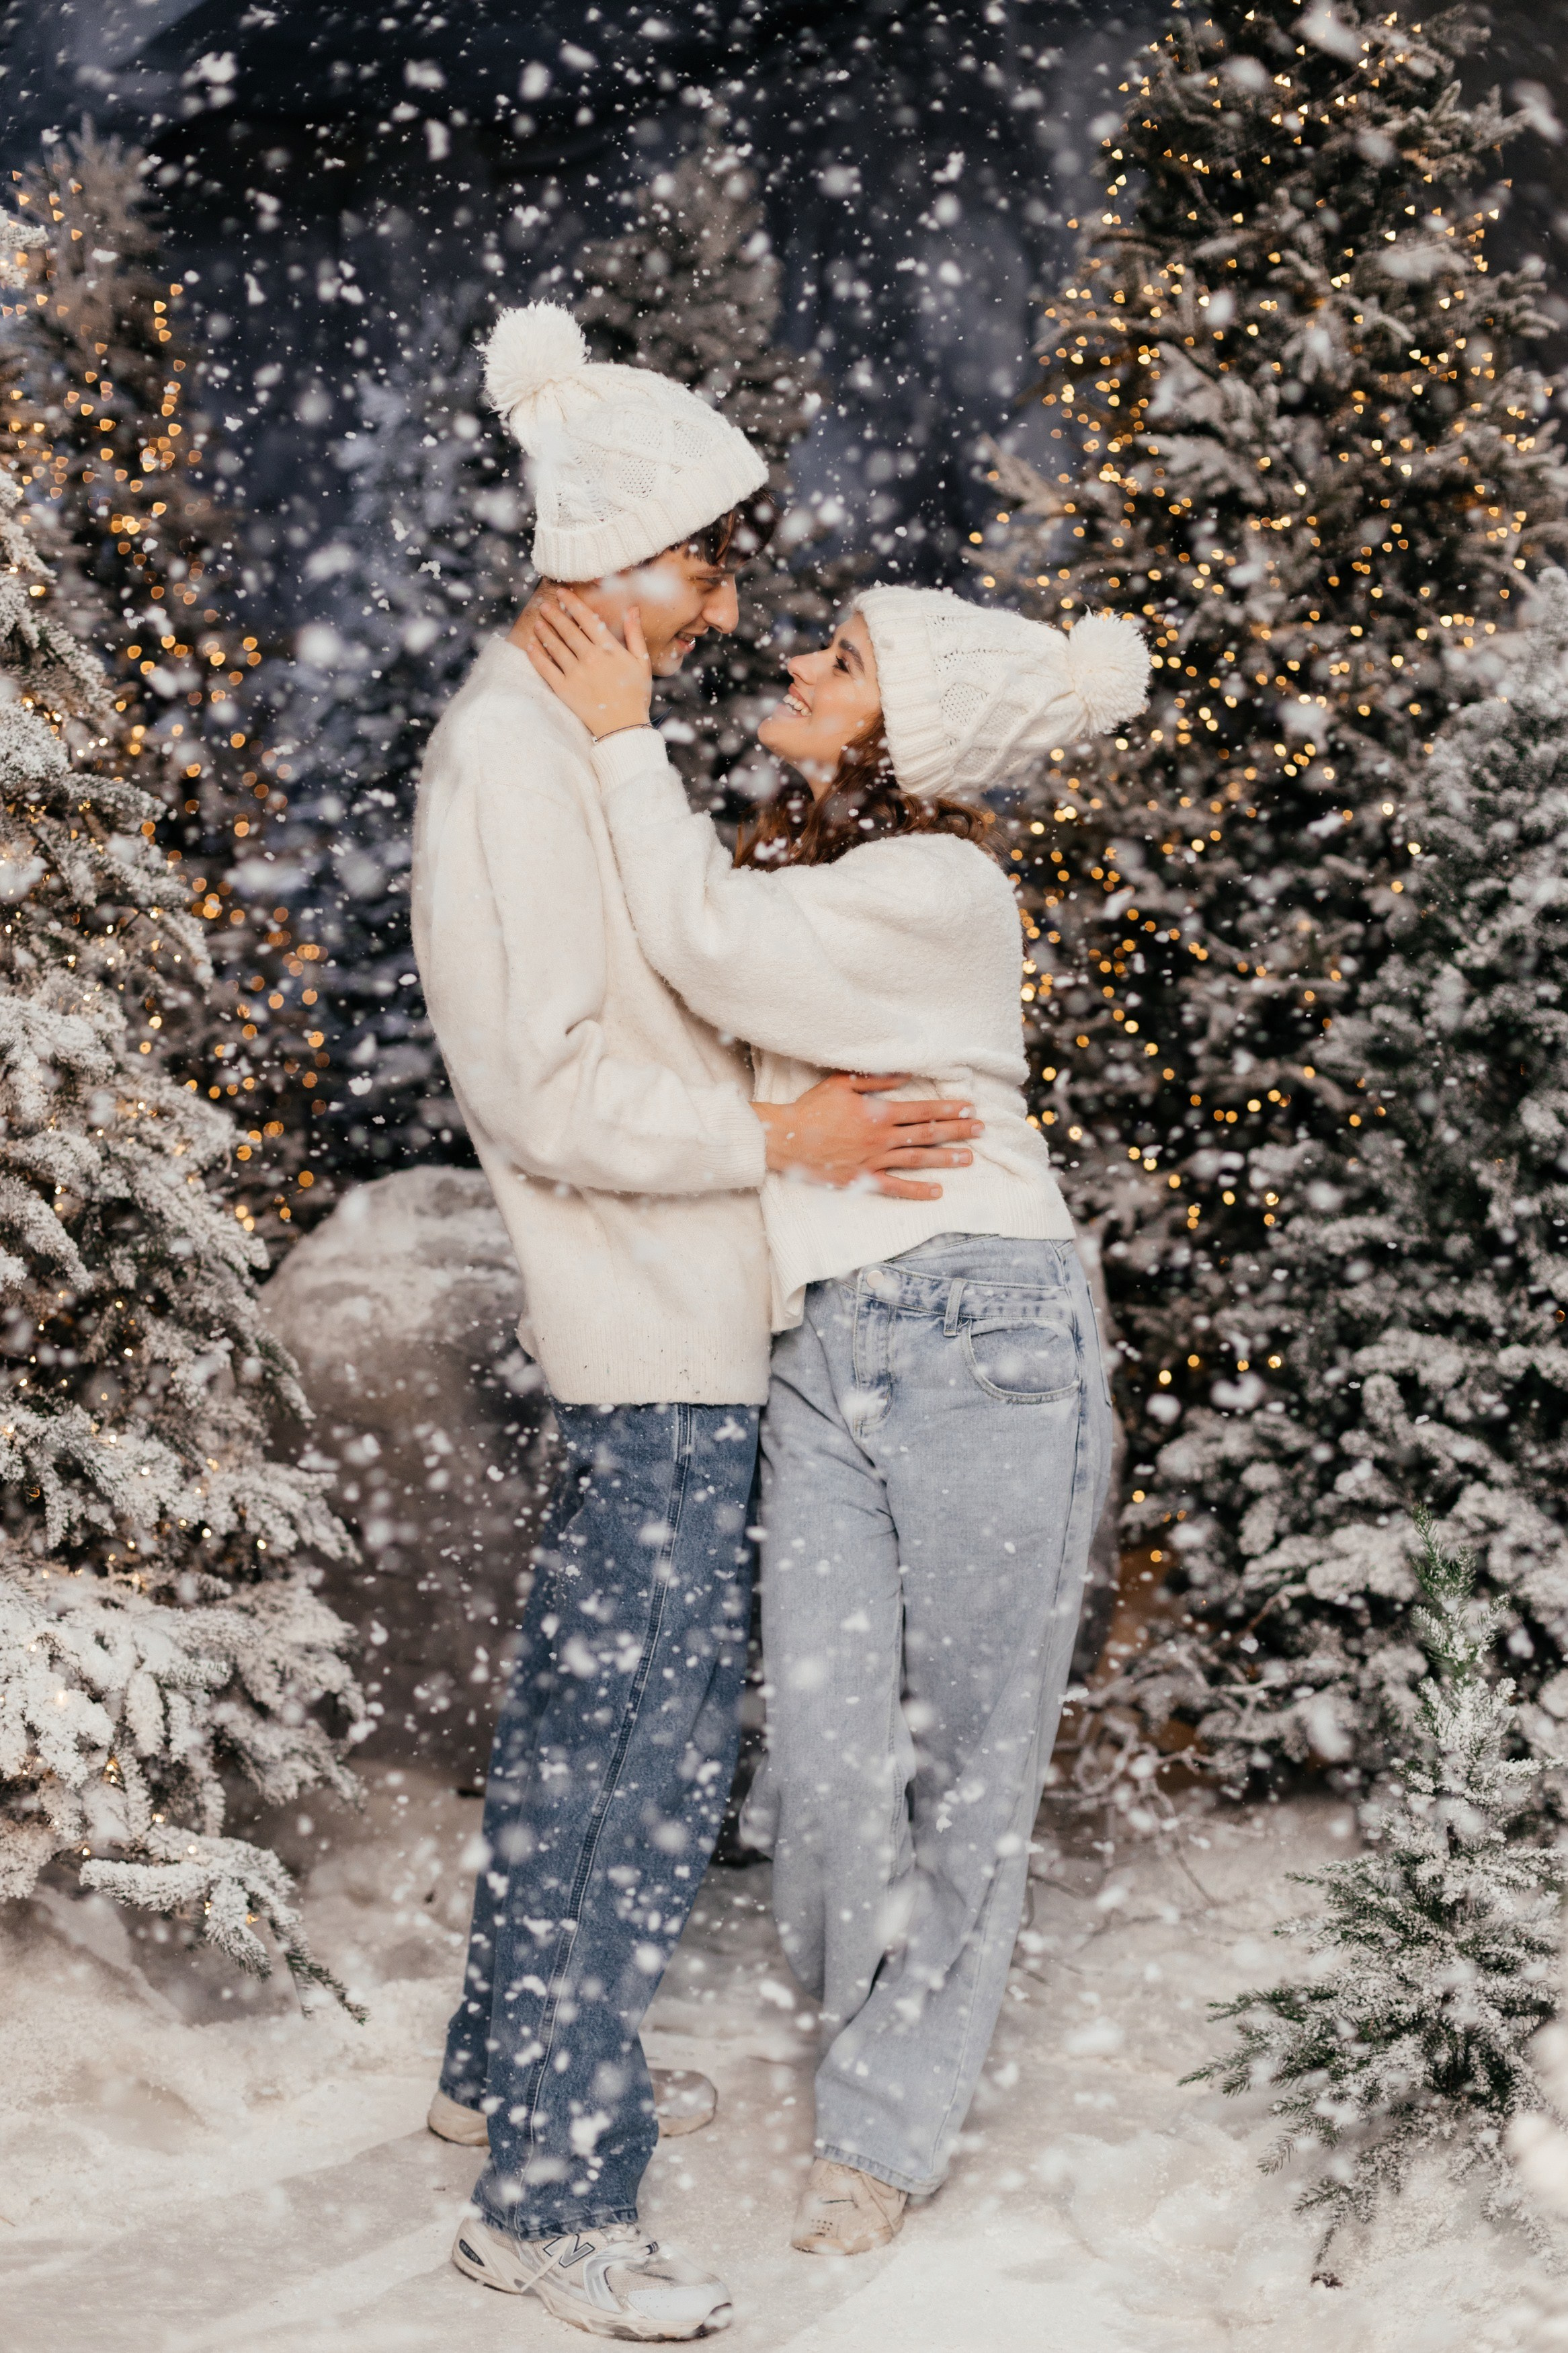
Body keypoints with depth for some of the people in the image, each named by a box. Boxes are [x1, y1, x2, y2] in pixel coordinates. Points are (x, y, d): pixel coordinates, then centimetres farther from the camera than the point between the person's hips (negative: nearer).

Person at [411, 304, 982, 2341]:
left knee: (582, 1710, 20)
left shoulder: (581, 728, 13)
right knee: (644, 1753, -3)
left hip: (670, 1324, 10)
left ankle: (503, 2070, 35)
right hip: (658, 1344, -10)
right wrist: (774, 1140, -17)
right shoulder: (510, 751, -18)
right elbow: (544, 1093, -22)